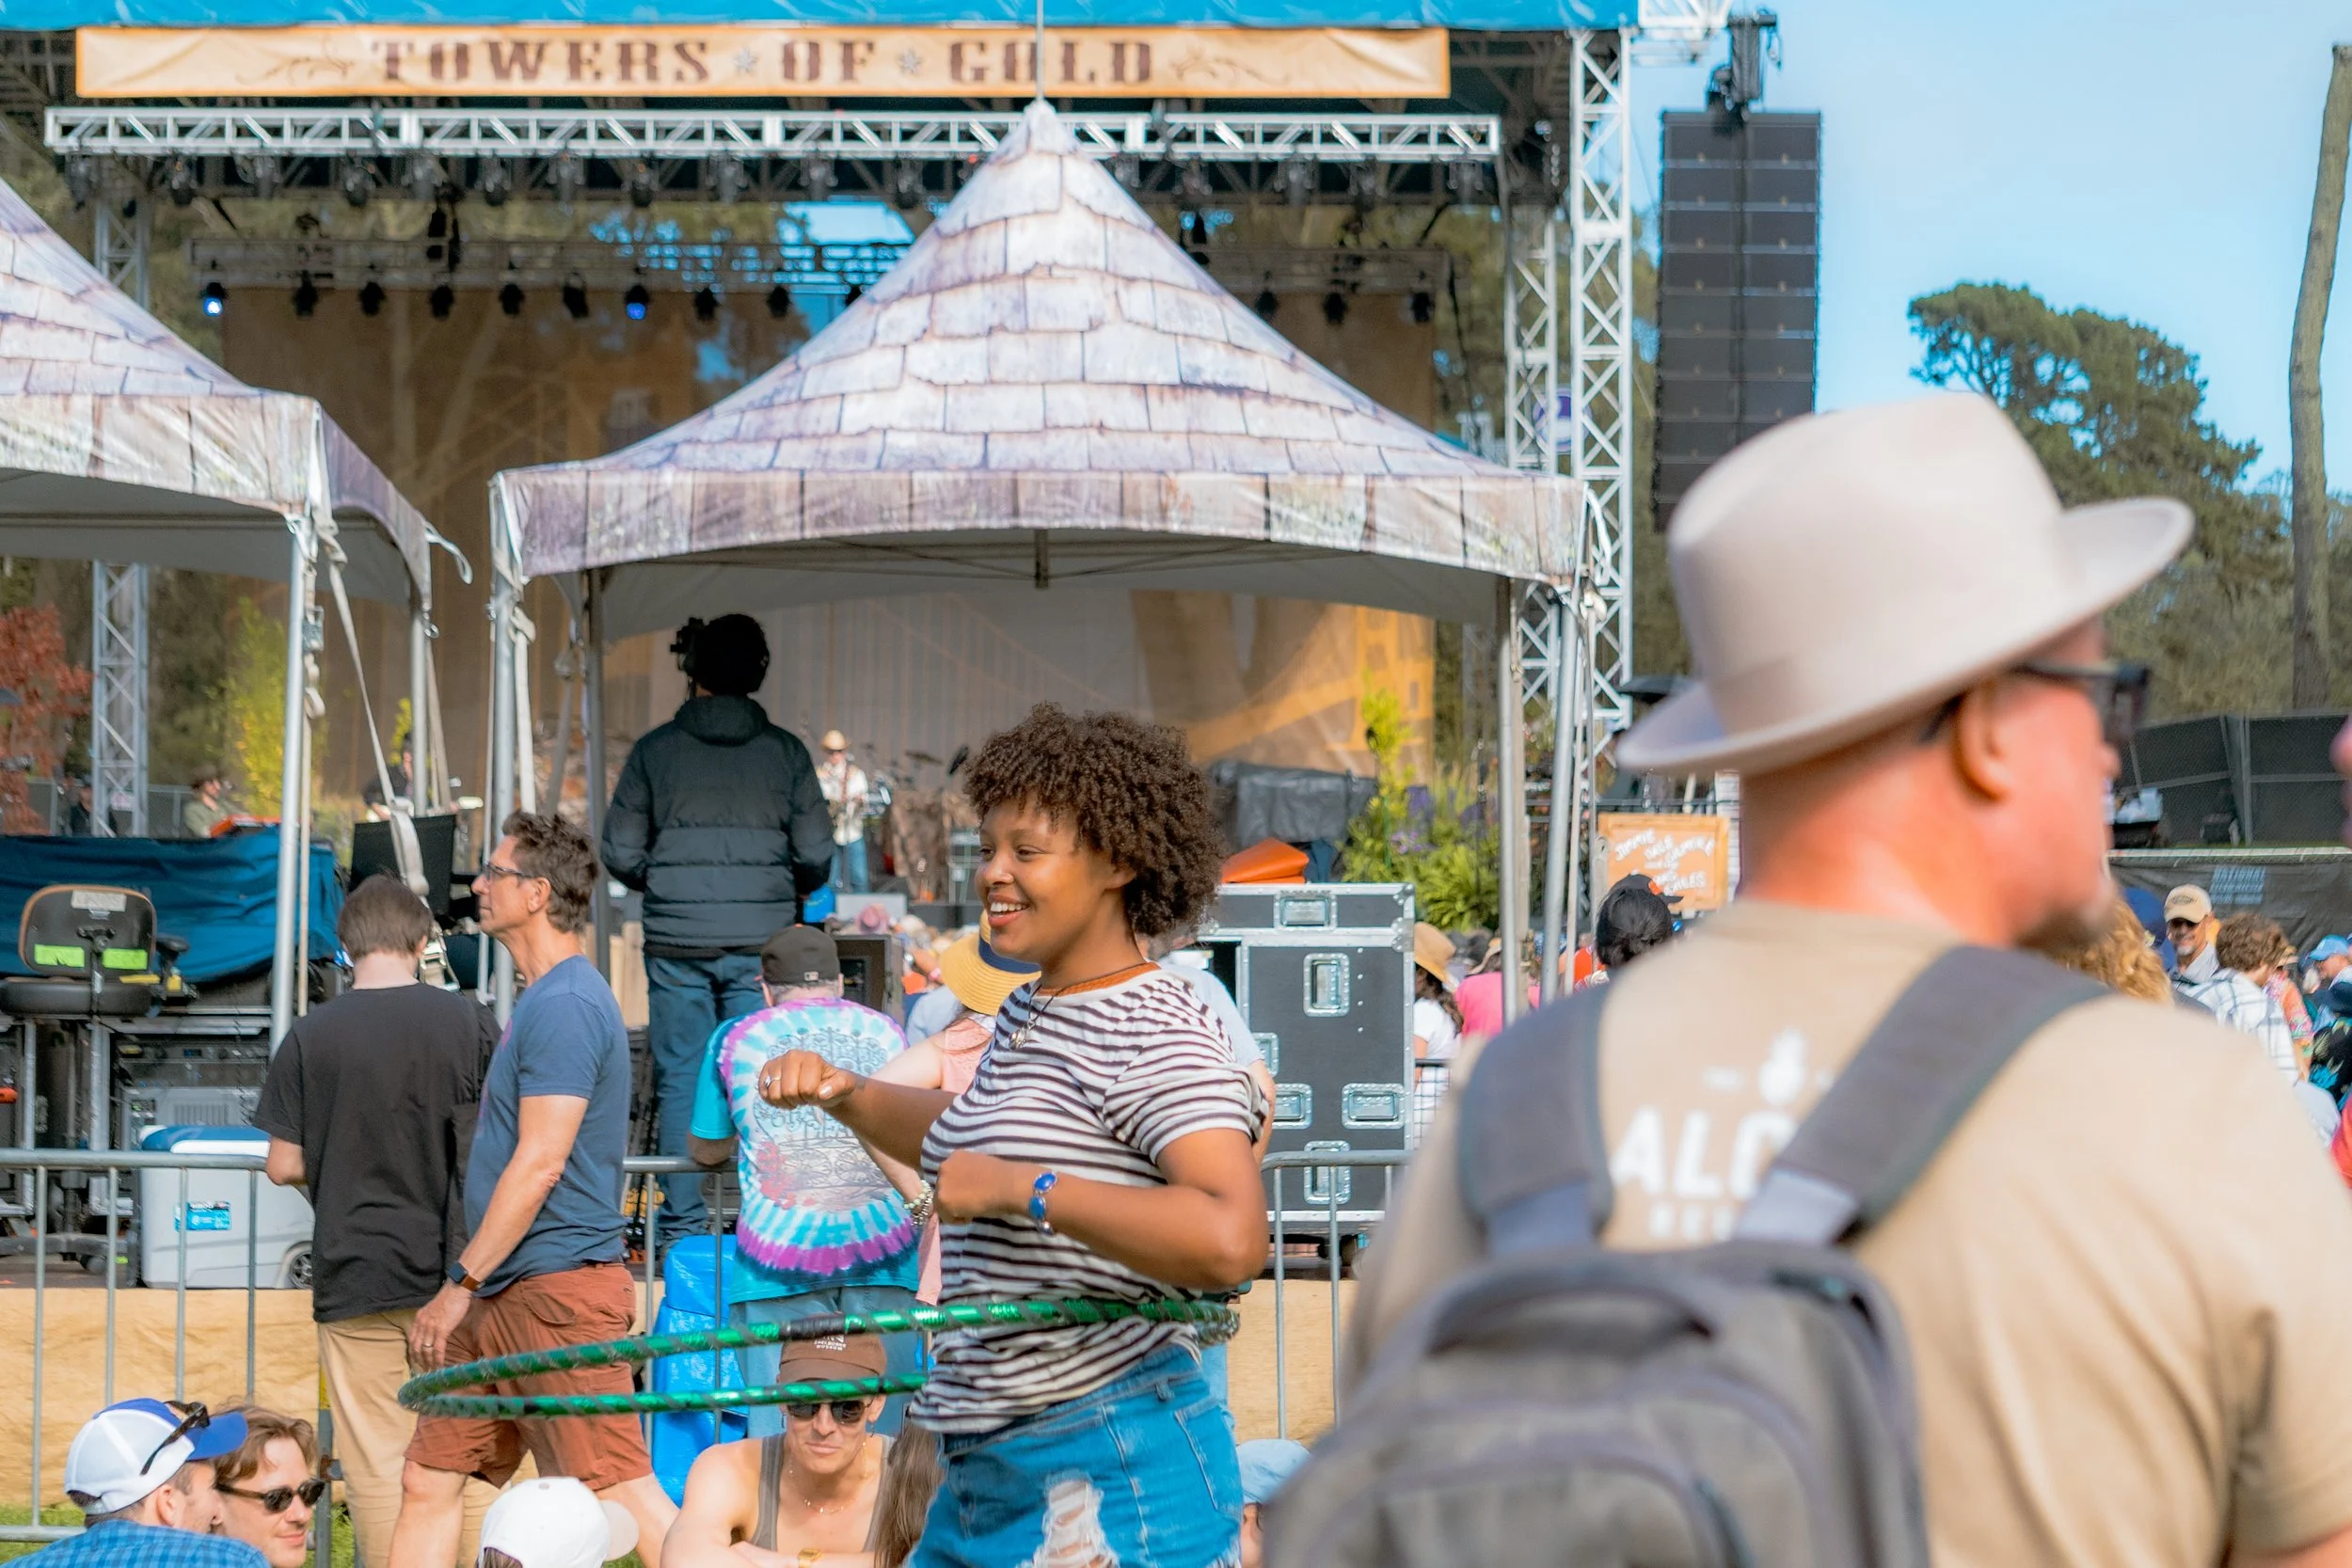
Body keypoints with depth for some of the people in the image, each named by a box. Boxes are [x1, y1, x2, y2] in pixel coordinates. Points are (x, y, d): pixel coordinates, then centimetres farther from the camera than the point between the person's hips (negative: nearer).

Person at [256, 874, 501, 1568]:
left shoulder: (311, 1036, -5)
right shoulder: (468, 1020, -3)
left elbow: (284, 1166, -3)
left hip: (355, 1274, -1)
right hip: (454, 1271, 1)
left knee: (375, 1460, 4)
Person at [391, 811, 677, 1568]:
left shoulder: (564, 1006, -15)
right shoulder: (540, 999, 18)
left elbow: (539, 1165, -21)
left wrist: (459, 1284, -18)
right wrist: (470, 1288, 24)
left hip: (558, 1292, -11)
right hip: (507, 1296, 11)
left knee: (620, 1493, -12)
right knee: (429, 1480, 11)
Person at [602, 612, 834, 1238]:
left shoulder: (655, 750, 1)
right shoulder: (785, 753, 2)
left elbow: (620, 853, 2)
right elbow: (816, 853, 2)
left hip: (676, 941, 0)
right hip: (761, 942, 0)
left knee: (679, 1080, 5)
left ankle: (683, 1218, 4)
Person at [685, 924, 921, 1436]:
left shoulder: (734, 1038, 11)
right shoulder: (886, 1031, 16)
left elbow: (705, 1149, 22)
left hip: (781, 1254, -2)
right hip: (881, 1249, 2)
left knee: (780, 1427, -3)